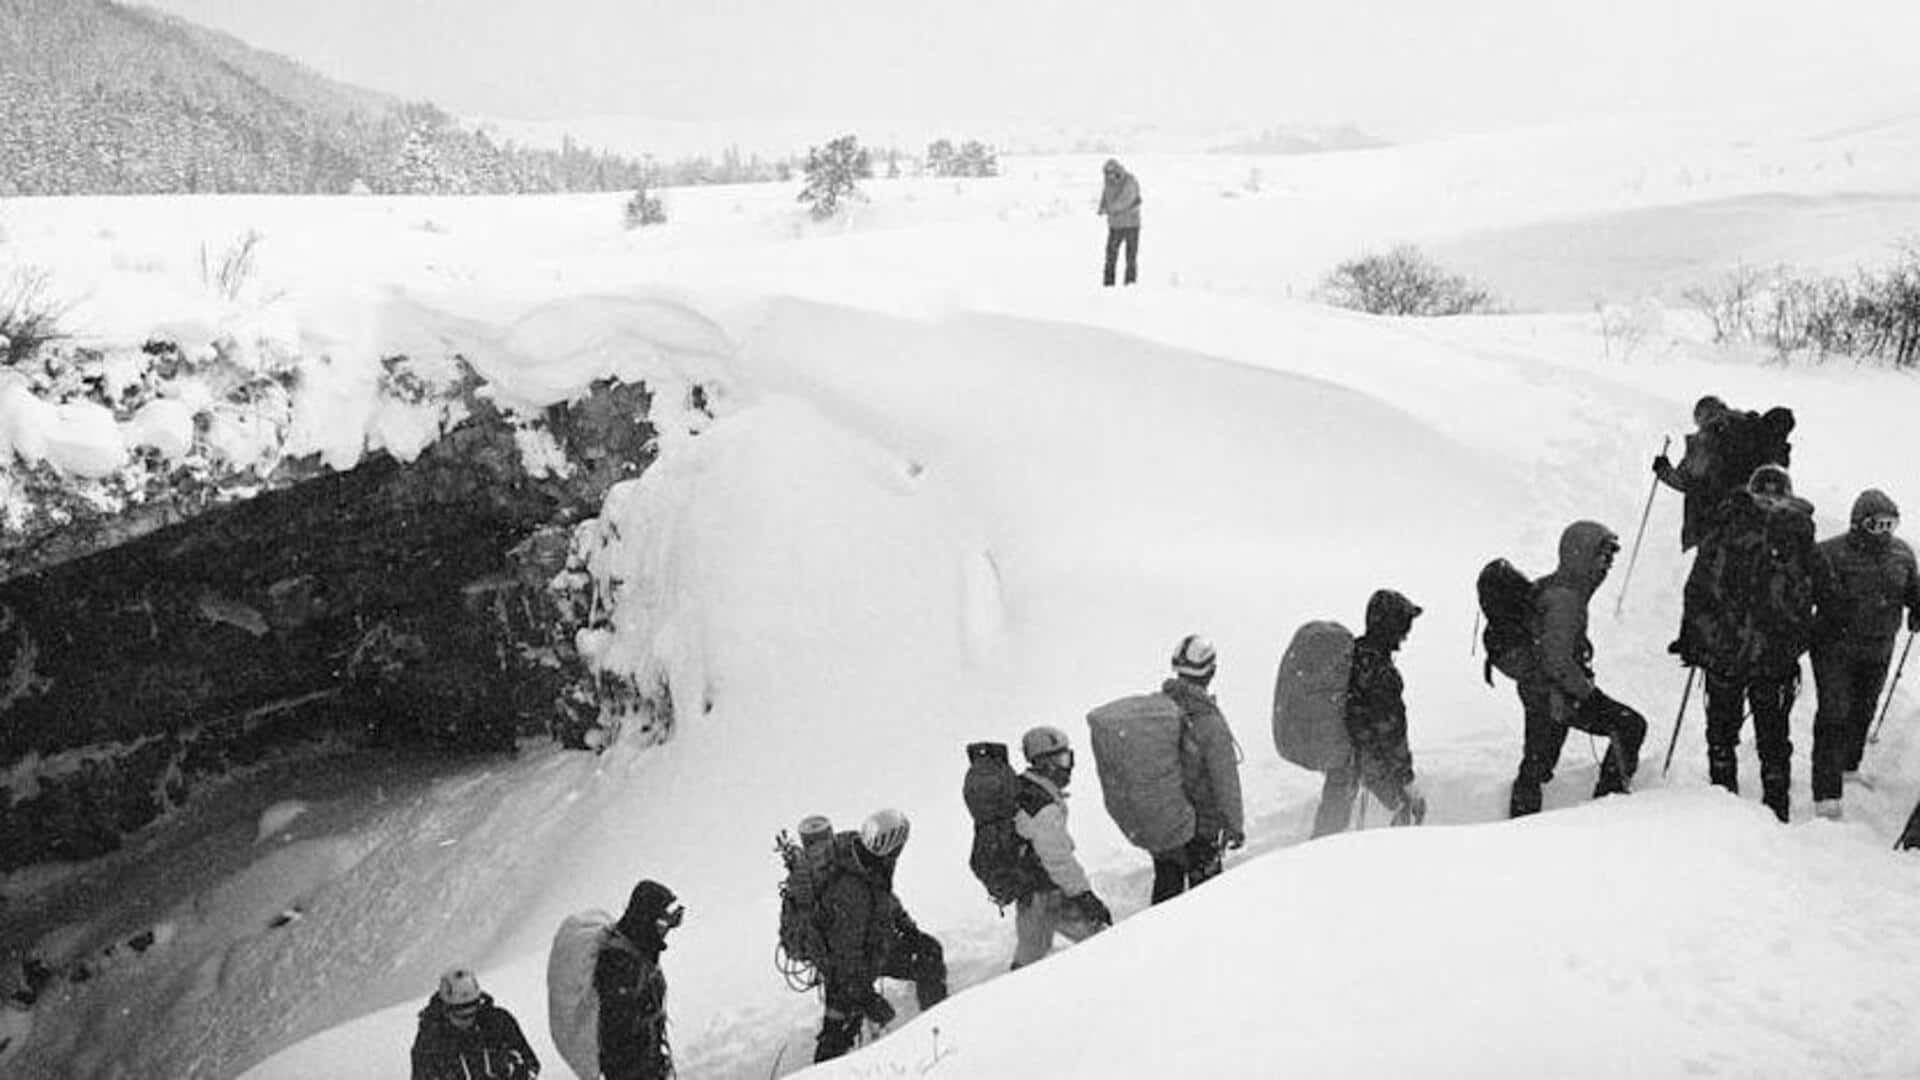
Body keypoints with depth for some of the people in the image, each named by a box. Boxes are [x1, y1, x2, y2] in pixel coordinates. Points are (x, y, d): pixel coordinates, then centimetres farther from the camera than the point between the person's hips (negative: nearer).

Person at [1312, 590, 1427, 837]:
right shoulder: (1382, 671, -26)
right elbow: (1390, 732, -22)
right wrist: (1407, 777, -13)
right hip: (1373, 760, -8)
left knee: (1333, 816, 20)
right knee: (1413, 807, 13)